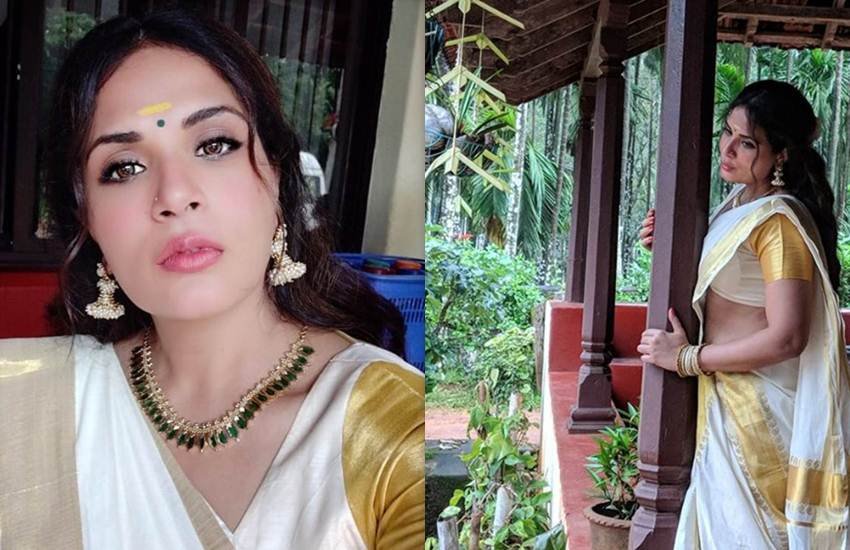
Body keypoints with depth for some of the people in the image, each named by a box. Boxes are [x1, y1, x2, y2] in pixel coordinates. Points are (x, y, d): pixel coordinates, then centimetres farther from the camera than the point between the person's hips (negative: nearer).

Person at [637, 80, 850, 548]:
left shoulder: (779, 221, -20)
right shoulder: (738, 203, 7)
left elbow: (786, 338, -25)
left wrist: (687, 358, -16)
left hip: (759, 408, -9)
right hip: (724, 398, 9)